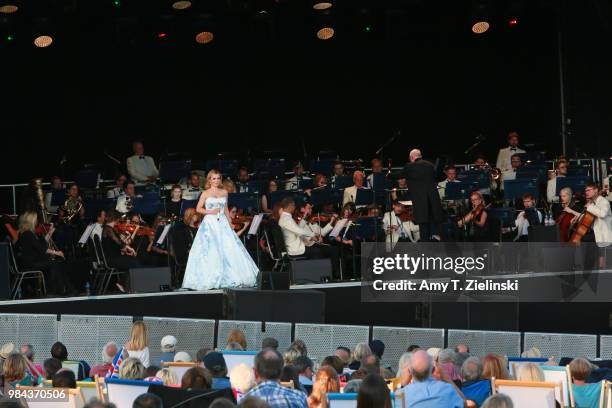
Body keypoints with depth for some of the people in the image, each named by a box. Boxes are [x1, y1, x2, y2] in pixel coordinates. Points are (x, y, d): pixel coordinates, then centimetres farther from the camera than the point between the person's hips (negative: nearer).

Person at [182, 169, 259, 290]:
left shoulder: (224, 193, 12)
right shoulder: (205, 193, 1)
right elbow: (198, 209, 1)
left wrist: (230, 223, 11)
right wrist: (210, 212, -12)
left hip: (222, 223, 3)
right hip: (210, 223, -3)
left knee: (229, 249, -5)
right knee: (210, 251, -7)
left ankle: (229, 278, -1)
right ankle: (210, 279, -4)